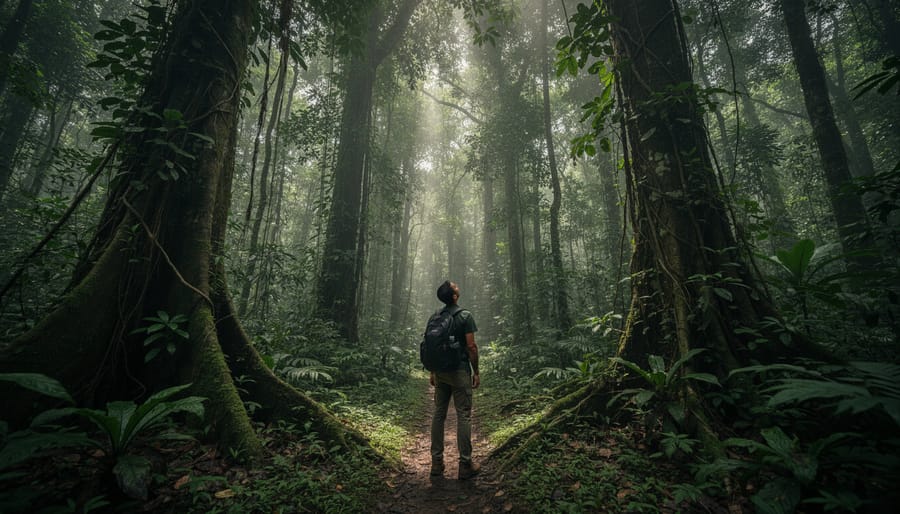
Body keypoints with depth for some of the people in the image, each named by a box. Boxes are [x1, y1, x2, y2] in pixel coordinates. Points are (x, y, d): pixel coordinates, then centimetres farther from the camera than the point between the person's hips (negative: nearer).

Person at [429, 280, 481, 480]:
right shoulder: (465, 316, -11)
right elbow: (471, 346, -14)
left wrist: (432, 372, 16)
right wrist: (476, 372, -5)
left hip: (440, 372, 6)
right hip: (460, 371, -5)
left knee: (439, 414, 12)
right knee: (463, 416, 3)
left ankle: (437, 463, 22)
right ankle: (465, 465, 12)